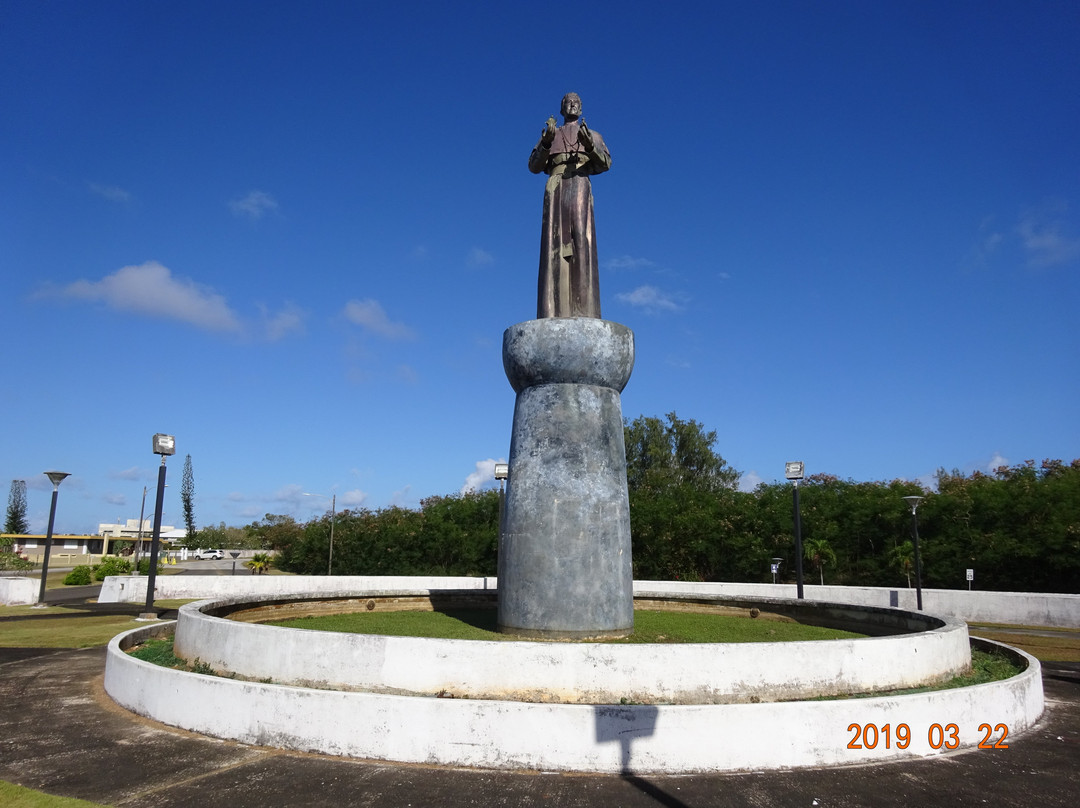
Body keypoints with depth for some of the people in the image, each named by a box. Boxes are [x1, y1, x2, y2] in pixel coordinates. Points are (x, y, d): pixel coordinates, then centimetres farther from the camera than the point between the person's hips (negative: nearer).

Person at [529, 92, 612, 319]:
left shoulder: (593, 135, 23)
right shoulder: (549, 135, 23)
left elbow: (605, 163, 5)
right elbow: (533, 166, 9)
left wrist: (589, 145, -15)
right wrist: (547, 141, -9)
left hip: (580, 187, 0)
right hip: (555, 188, 1)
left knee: (581, 239, -17)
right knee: (555, 241, -13)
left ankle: (584, 312, -24)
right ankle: (555, 312, -20)